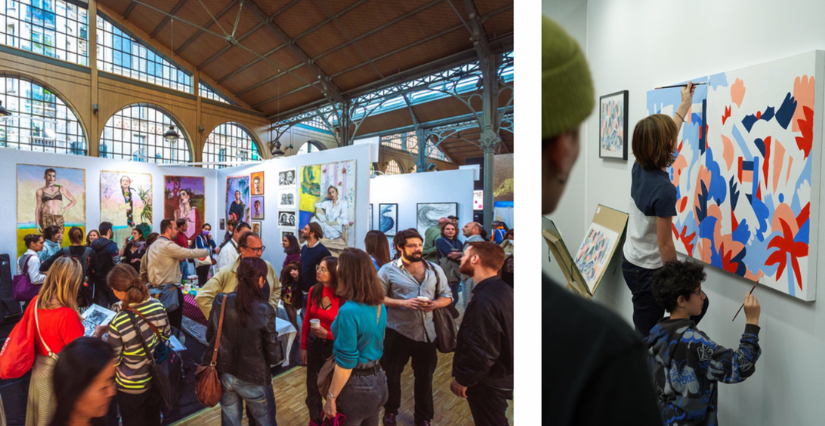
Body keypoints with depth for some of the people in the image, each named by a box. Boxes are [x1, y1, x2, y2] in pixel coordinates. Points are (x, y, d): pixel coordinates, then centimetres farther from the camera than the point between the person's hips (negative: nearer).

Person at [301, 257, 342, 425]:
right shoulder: (314, 290, -8)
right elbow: (306, 319, 2)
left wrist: (327, 334, -24)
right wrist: (303, 346, 5)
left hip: (334, 346, -4)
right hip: (313, 343, 4)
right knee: (312, 384, 21)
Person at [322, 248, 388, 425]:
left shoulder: (349, 311, -26)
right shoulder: (380, 306, -2)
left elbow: (345, 363, -22)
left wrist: (331, 398, -10)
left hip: (355, 386, -7)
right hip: (377, 381, 7)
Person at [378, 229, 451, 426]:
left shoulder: (435, 269, 1)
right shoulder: (388, 270, -9)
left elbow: (447, 296, 5)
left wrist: (435, 304, -16)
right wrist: (404, 303, -22)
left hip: (427, 333, 2)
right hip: (398, 332, -2)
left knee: (425, 377, 18)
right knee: (392, 374, 19)